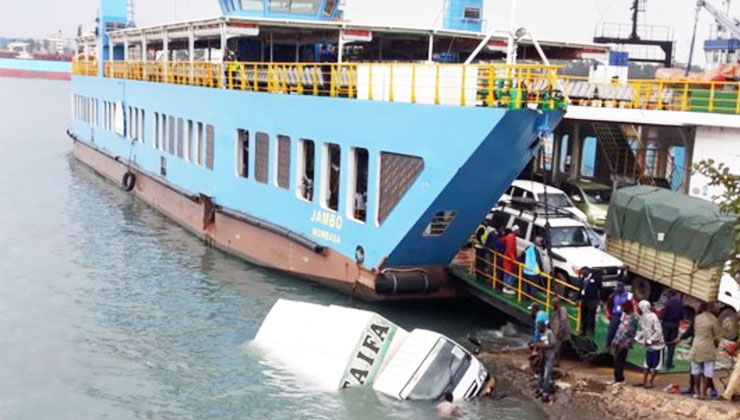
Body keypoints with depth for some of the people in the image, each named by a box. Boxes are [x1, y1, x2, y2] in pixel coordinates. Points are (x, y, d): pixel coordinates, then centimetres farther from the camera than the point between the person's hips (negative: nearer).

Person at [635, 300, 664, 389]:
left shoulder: (653, 317, -21)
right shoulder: (642, 317, 3)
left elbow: (659, 331, -23)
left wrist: (650, 340, -22)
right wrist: (637, 338, 2)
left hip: (656, 344, -8)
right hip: (648, 345, 8)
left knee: (655, 365, 3)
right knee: (647, 364, 13)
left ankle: (650, 382, 8)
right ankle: (644, 381, 19)